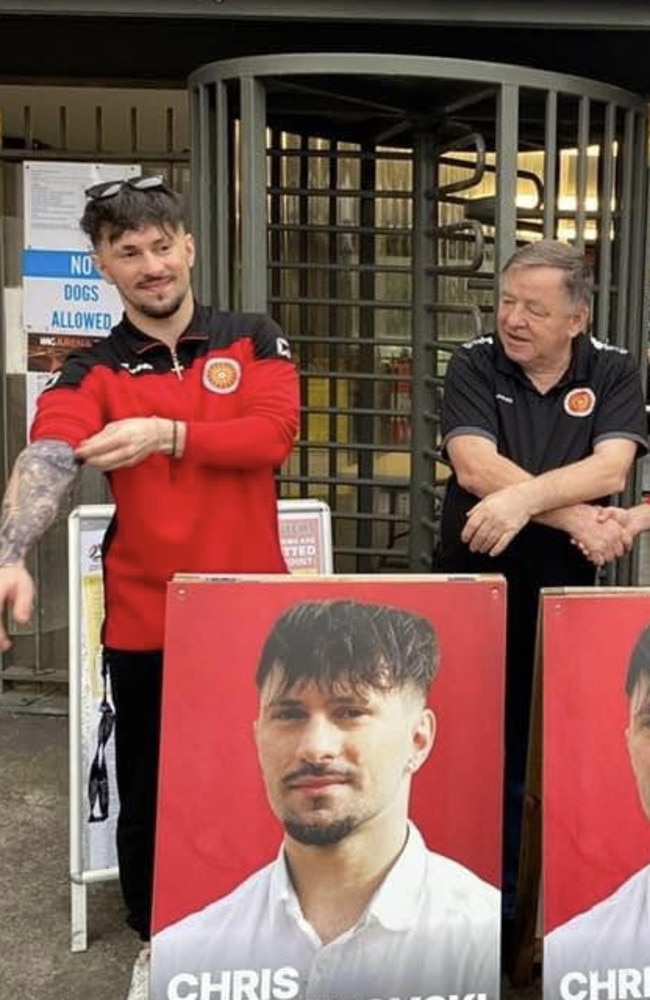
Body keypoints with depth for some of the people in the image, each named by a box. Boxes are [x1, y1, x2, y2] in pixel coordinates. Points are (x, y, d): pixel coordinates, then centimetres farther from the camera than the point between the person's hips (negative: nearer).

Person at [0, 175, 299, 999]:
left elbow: (274, 433, -14)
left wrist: (166, 433, -24)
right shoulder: (91, 375, -2)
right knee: (148, 792, 13)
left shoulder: (253, 340, 2)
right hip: (145, 622, 0)